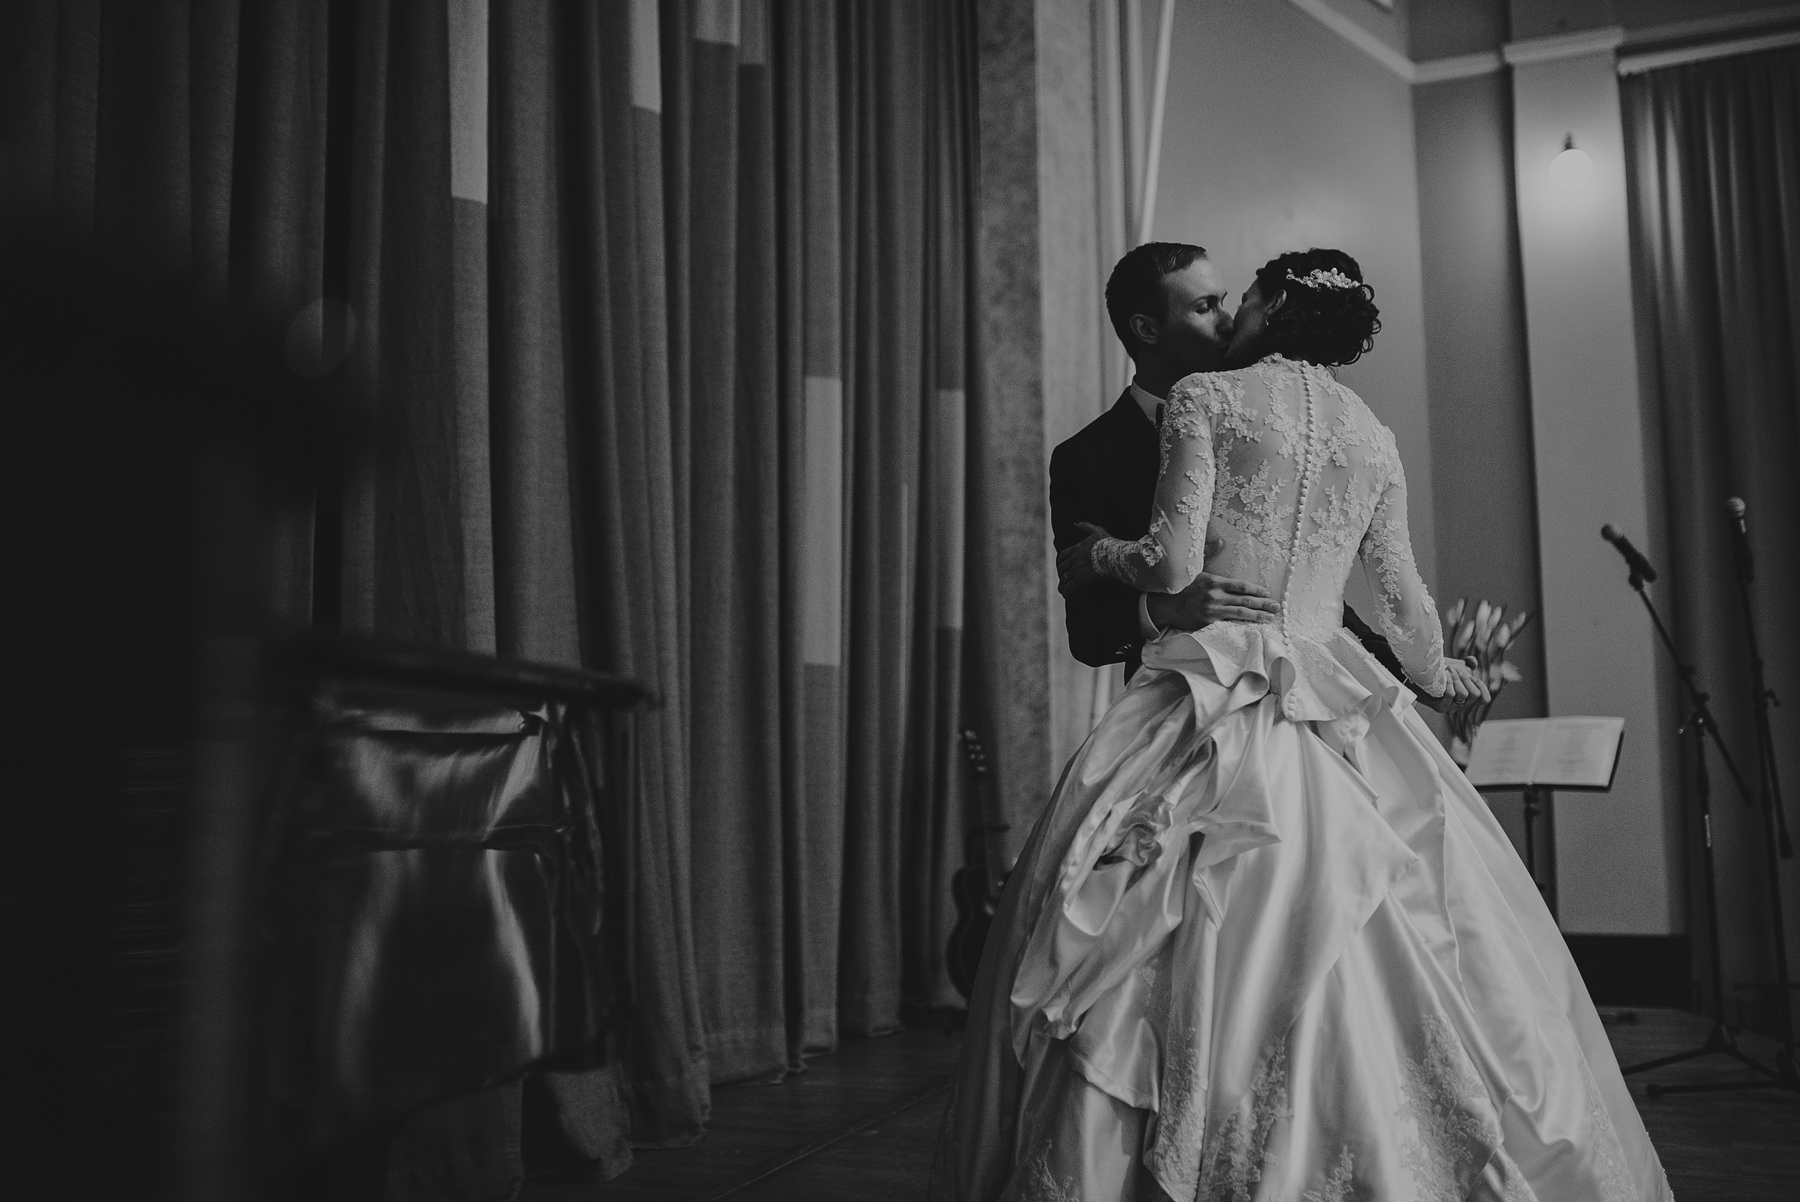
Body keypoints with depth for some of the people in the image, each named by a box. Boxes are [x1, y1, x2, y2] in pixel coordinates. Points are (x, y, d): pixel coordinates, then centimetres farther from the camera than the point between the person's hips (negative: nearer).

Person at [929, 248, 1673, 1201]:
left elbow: (1173, 565, -9)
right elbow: (1403, 601, 18)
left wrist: (1093, 552, 11)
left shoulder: (1205, 397, 0)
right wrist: (1440, 674, 38)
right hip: (1337, 718, 5)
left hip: (1212, 703, -4)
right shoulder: (1375, 439, 14)